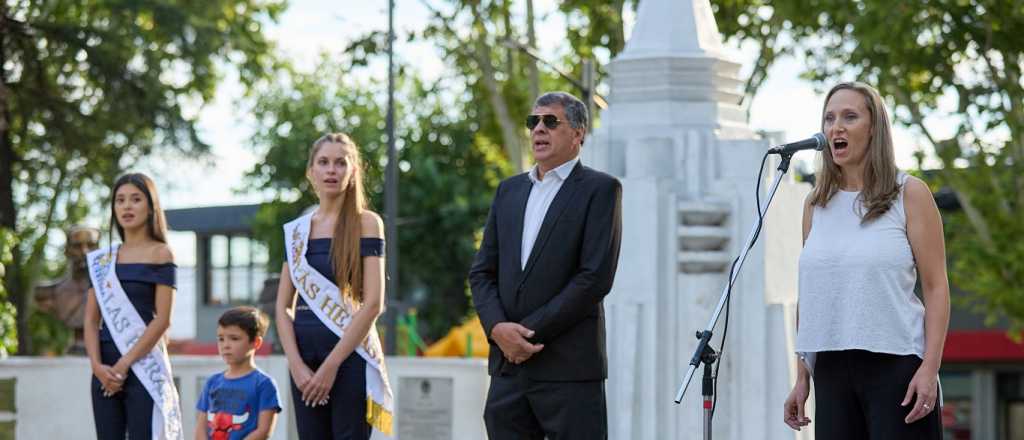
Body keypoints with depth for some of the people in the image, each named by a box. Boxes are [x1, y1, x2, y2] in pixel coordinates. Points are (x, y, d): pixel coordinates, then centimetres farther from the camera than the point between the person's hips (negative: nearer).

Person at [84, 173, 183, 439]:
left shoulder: (159, 254, -1)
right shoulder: (102, 260, 13)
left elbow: (162, 319, -8)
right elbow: (91, 320, 9)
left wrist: (124, 365, -13)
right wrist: (97, 365, -8)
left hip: (143, 365, -5)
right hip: (105, 369, 5)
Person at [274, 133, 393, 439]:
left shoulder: (366, 224, -1)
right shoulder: (297, 230, 12)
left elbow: (373, 303, -9)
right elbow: (283, 306, 9)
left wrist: (331, 365, -13)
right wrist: (297, 365, -6)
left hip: (350, 356, -4)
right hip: (304, 359, 4)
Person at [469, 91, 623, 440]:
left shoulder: (600, 189, -1)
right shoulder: (509, 190, 18)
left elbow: (596, 276, -11)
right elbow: (482, 271, 14)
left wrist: (530, 331, -12)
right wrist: (498, 328, -6)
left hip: (569, 368, -5)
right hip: (508, 365, 6)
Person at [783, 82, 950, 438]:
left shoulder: (909, 194, 1)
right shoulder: (816, 204, 13)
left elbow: (936, 287, -3)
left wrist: (930, 368, -13)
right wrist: (801, 377, 11)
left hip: (895, 364, -4)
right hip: (831, 369, 4)